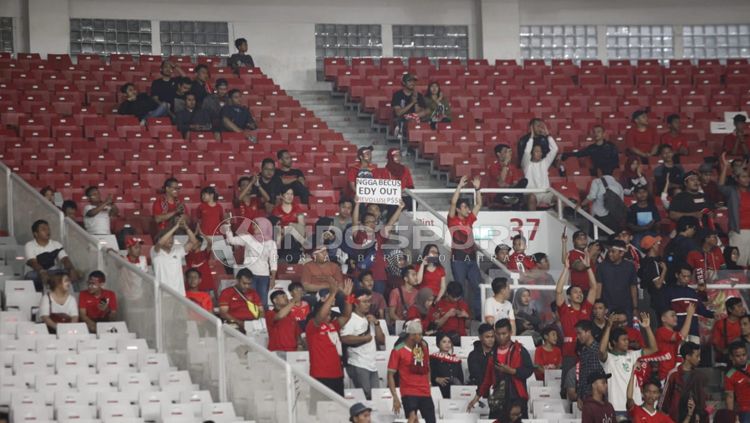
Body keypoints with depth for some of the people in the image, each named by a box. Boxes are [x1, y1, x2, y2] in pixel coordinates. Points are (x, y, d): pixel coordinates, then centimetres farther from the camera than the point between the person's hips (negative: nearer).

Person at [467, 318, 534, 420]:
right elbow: (487, 377, 18)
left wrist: (511, 371, -16)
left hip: (517, 397, -3)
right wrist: (477, 396, 17)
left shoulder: (519, 351, 1)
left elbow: (529, 370, -5)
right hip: (497, 399, 3)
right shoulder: (492, 352, 13)